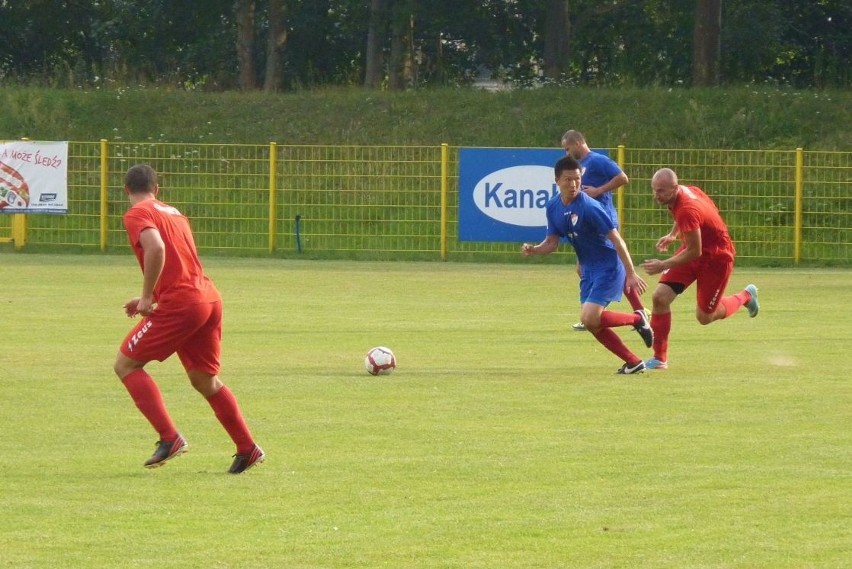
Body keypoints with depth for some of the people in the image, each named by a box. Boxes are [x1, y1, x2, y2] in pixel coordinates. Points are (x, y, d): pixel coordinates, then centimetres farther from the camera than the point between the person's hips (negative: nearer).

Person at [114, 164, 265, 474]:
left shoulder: (137, 214, -2)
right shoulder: (173, 213, 23)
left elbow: (156, 248, -22)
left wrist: (147, 297, -13)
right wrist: (152, 298, 25)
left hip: (180, 303, -8)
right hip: (210, 298, 8)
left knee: (126, 364, 2)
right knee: (205, 380, 21)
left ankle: (169, 437, -9)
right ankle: (248, 449, 21)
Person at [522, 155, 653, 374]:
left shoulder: (588, 207, -22)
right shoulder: (553, 207, 1)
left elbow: (616, 240, -21)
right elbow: (552, 242, 8)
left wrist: (631, 274, -23)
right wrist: (533, 250, -14)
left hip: (608, 268, -8)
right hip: (589, 270, 8)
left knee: (590, 318, -18)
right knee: (592, 323, 2)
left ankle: (637, 319, 6)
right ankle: (633, 362, 12)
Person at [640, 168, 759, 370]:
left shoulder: (687, 210, -36)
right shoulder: (685, 191, -9)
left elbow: (694, 252, -31)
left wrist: (663, 266, -28)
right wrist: (672, 235, 15)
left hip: (716, 258, -8)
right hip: (694, 250, 8)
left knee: (705, 316, 6)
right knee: (660, 297, -7)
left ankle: (746, 296, 34)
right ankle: (659, 358, 2)